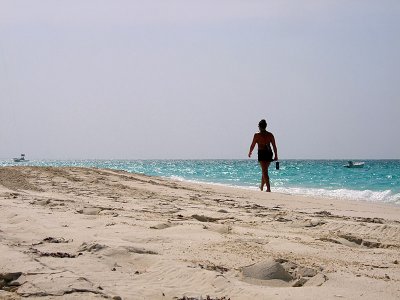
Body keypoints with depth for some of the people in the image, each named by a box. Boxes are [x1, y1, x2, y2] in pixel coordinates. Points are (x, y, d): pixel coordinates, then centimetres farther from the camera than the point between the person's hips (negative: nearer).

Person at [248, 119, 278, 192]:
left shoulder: (257, 135, -6)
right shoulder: (270, 135, 5)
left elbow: (252, 145, 1)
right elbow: (274, 146, 5)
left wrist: (250, 153, 18)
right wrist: (276, 155, 11)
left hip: (262, 153, -5)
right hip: (269, 153, 5)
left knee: (264, 171, -5)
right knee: (264, 170, 20)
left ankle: (268, 188, -15)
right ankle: (261, 186, 33)